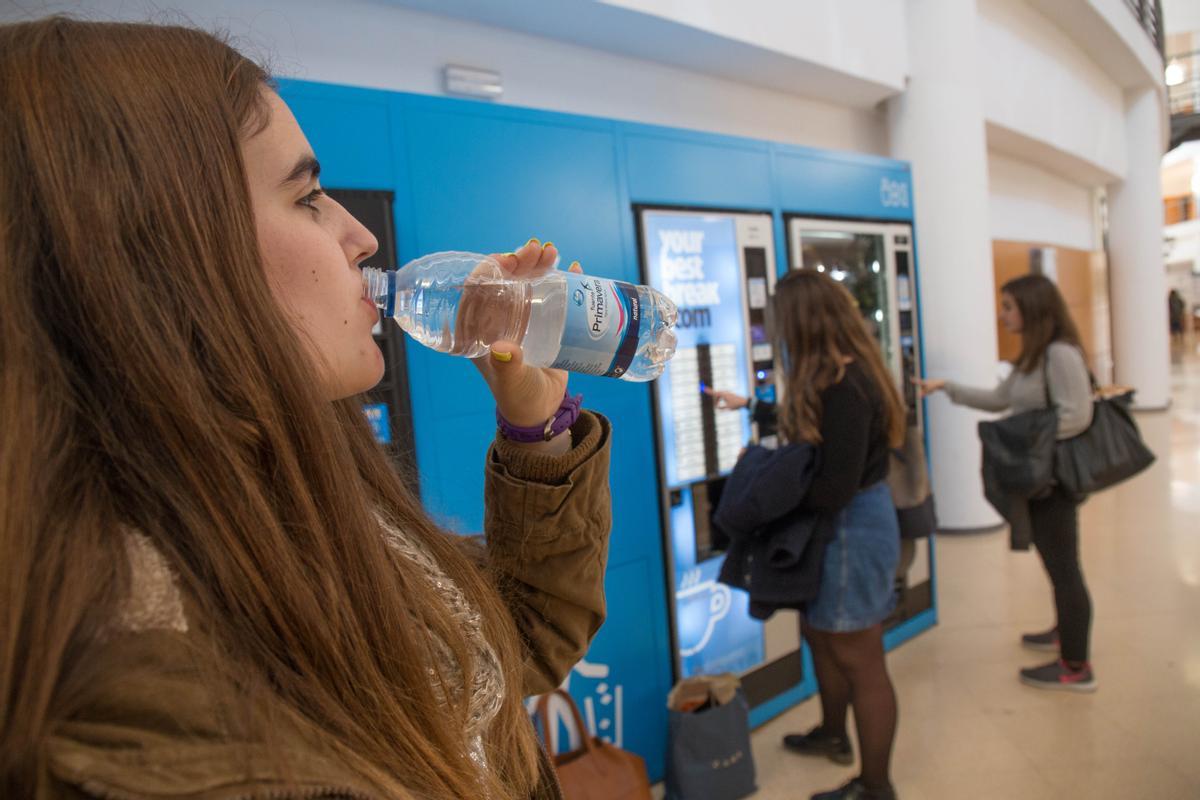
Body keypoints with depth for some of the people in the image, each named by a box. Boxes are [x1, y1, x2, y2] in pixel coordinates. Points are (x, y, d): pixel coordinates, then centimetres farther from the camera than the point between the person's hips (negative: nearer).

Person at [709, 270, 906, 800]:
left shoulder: (845, 386, -28)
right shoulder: (834, 376, 3)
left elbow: (834, 490, -29)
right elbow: (806, 420, 23)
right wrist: (751, 407, 34)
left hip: (851, 529, -10)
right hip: (833, 526, 10)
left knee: (860, 661, 6)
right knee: (820, 635, 25)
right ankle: (832, 736, 48)